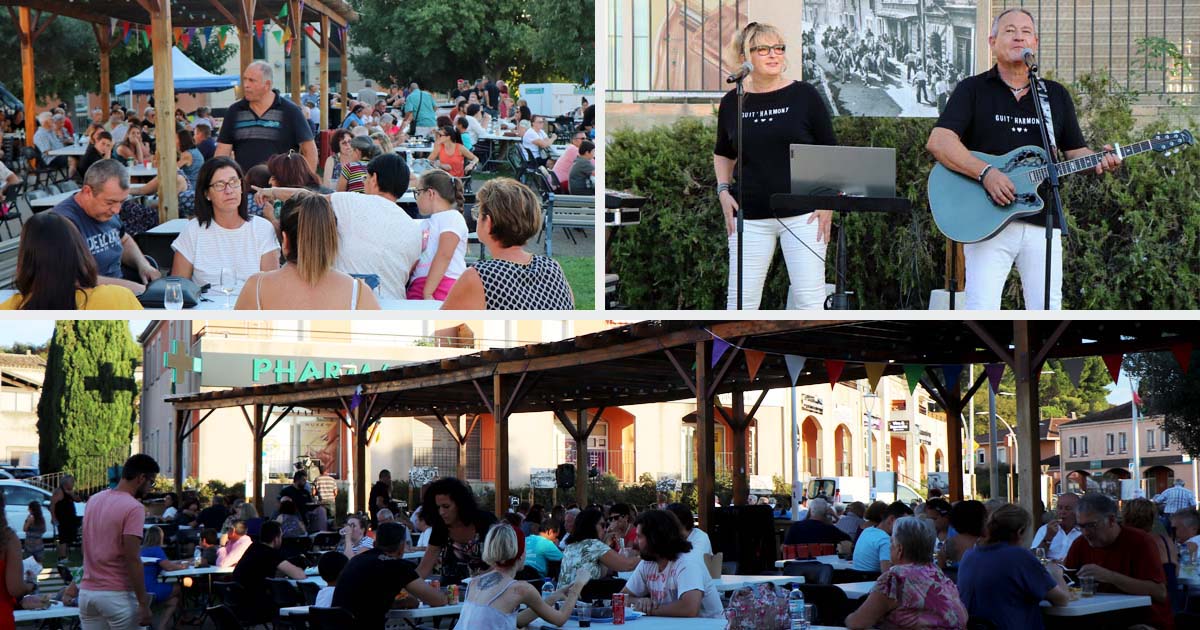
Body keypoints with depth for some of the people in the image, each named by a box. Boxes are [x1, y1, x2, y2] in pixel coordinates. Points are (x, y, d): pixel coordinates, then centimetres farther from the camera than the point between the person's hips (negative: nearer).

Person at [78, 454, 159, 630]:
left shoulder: (94, 500, 9)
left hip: (87, 591, 7)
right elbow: (132, 559, -19)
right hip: (117, 595, -7)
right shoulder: (133, 508, -14)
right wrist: (143, 602, -16)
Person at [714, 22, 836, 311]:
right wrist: (723, 190, 6)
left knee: (809, 298, -3)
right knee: (741, 300, 1)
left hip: (802, 214, -2)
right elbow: (723, 154, 22)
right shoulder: (733, 102, 6)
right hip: (750, 216, 2)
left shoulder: (804, 96, 0)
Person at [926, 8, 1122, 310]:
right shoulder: (973, 90, 5)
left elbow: (1076, 151, 21)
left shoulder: (1056, 95, 17)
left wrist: (1098, 160, -3)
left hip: (1042, 221, 4)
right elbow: (938, 142, -8)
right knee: (982, 312, -14)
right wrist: (986, 173, -21)